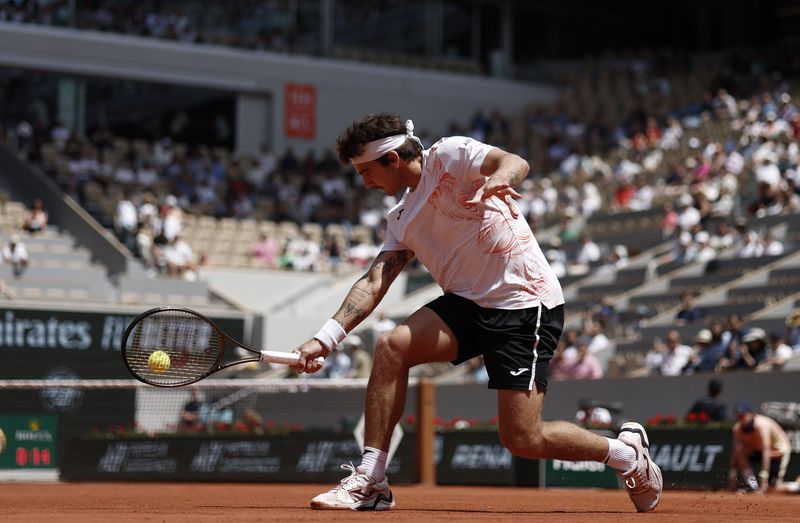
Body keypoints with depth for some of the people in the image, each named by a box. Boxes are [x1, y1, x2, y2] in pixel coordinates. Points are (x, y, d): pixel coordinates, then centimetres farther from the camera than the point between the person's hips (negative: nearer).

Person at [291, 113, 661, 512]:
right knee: (390, 346, -17)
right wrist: (326, 338, -6)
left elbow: (515, 164, -23)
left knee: (523, 440, -12)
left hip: (525, 304, -7)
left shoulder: (448, 155, -6)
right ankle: (370, 482, -11)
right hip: (467, 302, 7)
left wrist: (497, 180, -47)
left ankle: (627, 453, 14)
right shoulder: (401, 220, 15)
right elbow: (374, 282, 7)